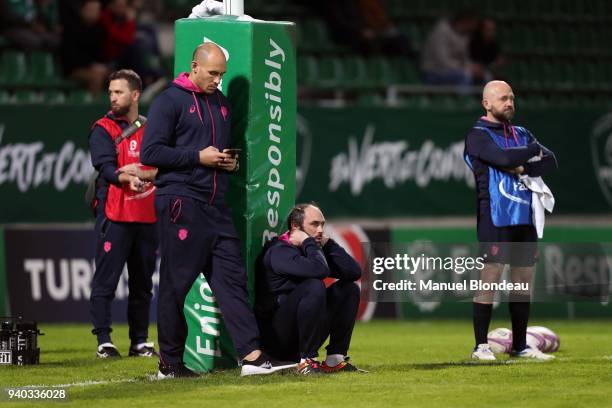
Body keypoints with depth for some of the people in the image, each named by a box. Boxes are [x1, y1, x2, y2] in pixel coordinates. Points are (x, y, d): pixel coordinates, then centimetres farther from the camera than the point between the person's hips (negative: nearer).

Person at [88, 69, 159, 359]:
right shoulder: (103, 129, 3)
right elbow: (106, 168, -12)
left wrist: (139, 173, -15)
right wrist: (127, 177, -32)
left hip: (147, 217, 4)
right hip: (114, 216, -4)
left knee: (142, 283, 8)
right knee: (106, 280, -6)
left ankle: (139, 342, 15)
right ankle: (103, 341, -3)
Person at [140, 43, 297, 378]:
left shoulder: (221, 103, 19)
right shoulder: (170, 101, -4)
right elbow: (150, 152, -11)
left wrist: (230, 162, 8)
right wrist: (198, 157, -14)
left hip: (215, 205, 7)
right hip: (181, 203, -7)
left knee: (231, 278, -1)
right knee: (176, 284, -3)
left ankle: (252, 356, -5)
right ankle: (170, 362, 5)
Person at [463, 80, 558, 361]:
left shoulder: (522, 134, 18)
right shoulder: (478, 135, -2)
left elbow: (550, 162, 6)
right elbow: (504, 158, -19)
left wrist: (523, 169, -11)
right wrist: (534, 150, -3)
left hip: (525, 219, 6)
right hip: (496, 219, -6)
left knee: (523, 281, 7)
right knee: (490, 278, -9)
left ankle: (520, 345, 13)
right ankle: (480, 346, -5)